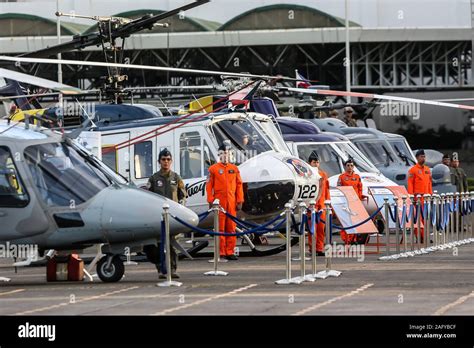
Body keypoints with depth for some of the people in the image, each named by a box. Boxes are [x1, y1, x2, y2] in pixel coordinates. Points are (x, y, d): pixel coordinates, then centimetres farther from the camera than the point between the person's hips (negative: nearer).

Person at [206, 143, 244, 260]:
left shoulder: (234, 169, 12)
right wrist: (211, 201, -6)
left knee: (231, 228, 3)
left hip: (232, 203, 3)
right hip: (219, 202, -3)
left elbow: (239, 185, 11)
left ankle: (230, 252, 8)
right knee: (220, 228, -3)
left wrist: (240, 201, 5)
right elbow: (209, 186, 0)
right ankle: (221, 253, -2)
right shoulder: (213, 169, 3)